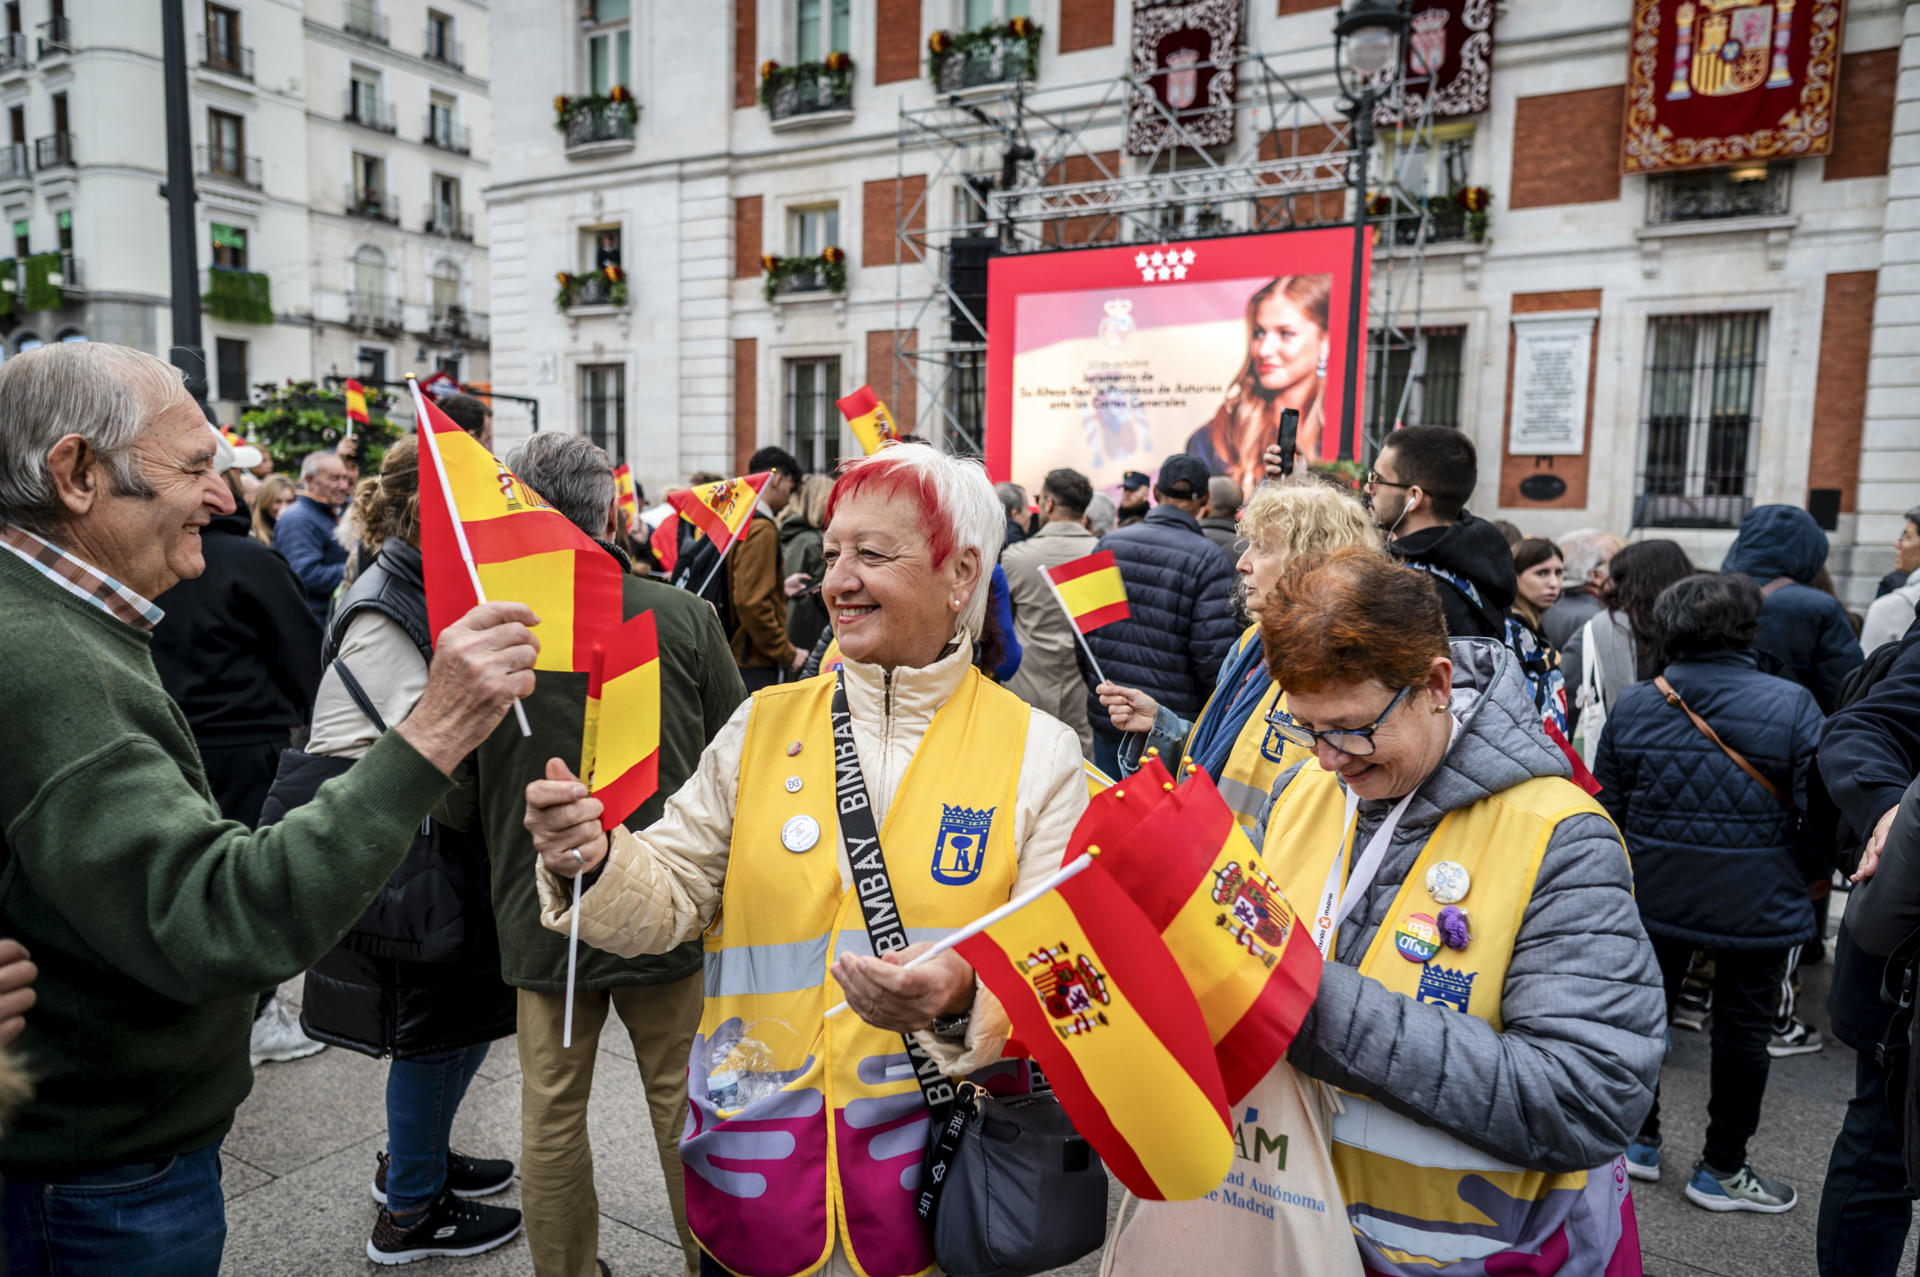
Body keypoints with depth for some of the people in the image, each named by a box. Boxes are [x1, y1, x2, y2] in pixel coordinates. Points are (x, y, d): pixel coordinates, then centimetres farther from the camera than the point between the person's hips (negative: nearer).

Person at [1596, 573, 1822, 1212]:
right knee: (1742, 1028, 14)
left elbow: (1606, 808, -1)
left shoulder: (1633, 706, -7)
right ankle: (1721, 1170, 26)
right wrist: (1805, 877, 6)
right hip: (1757, 905, -2)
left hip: (1654, 896, 2)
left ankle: (1639, 1140, 33)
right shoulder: (1790, 704, -15)